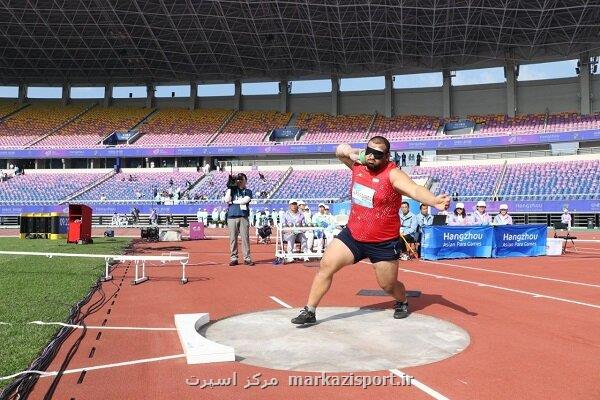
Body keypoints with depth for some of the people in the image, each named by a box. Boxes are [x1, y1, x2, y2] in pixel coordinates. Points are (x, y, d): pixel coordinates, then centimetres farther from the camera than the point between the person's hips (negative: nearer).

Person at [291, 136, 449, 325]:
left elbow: (415, 190, -37)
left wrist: (434, 201, -57)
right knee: (325, 266, -3)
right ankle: (310, 311, 10)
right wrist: (352, 153, -10)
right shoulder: (358, 164, -3)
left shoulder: (392, 174, -20)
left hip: (383, 243, -4)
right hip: (352, 235, 5)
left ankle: (402, 303, 45)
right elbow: (339, 150, 13)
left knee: (388, 285, 10)